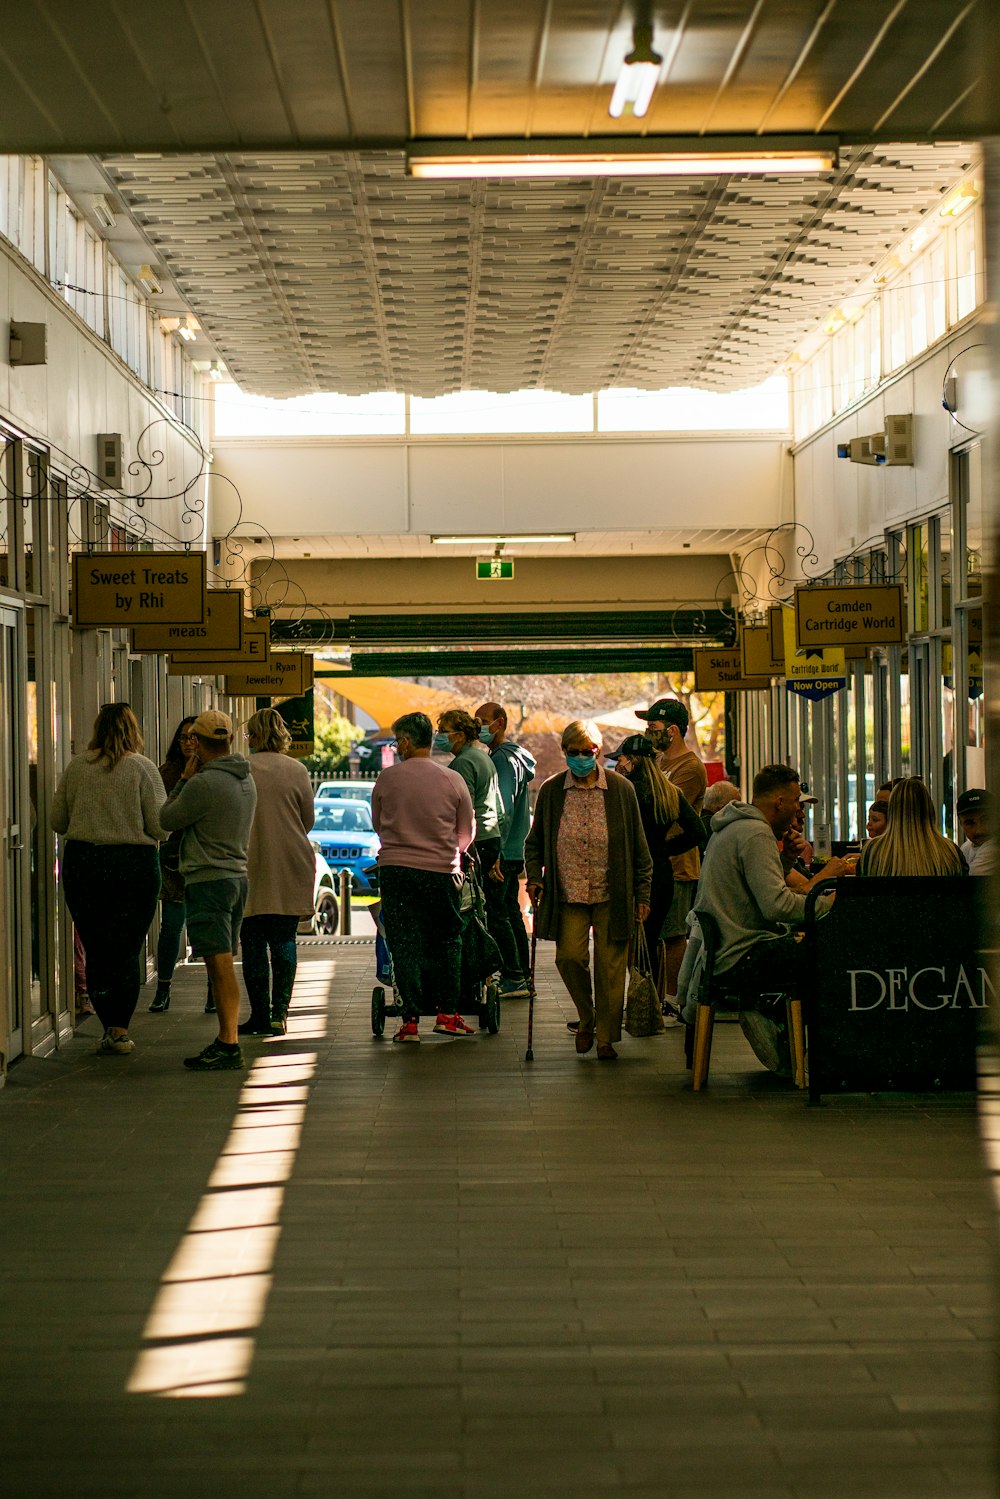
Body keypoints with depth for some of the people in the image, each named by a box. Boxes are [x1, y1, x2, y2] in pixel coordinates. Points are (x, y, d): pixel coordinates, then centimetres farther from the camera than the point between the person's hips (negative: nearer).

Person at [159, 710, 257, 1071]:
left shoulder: (203, 783, -17)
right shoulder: (246, 780, 10)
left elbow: (168, 819, -5)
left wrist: (185, 778, 4)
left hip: (208, 879, -9)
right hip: (237, 875, 9)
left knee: (220, 966, -10)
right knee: (222, 967, 14)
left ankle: (229, 1047, -11)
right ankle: (225, 1040, 17)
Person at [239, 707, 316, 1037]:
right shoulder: (297, 770, -1)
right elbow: (308, 820, 6)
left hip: (249, 865, -1)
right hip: (291, 865, 2)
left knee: (253, 942, 5)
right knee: (284, 939, 8)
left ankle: (260, 1015, 5)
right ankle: (279, 1010, -2)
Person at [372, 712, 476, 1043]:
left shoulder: (388, 778, -1)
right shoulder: (453, 780, 0)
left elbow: (377, 825, 13)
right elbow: (467, 832, 9)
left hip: (395, 870, -1)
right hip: (443, 872, 1)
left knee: (404, 945, 3)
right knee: (447, 941, 15)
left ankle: (411, 1020, -2)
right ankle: (446, 1014, 11)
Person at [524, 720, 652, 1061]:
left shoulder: (621, 789, 3)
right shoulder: (551, 791, 6)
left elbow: (638, 846, 7)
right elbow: (535, 842, 16)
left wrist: (642, 893, 4)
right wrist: (534, 876, -1)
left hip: (612, 893, -1)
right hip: (568, 893, 1)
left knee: (609, 965, -1)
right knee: (569, 956, -11)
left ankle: (606, 1037, 12)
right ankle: (586, 1019, 16)